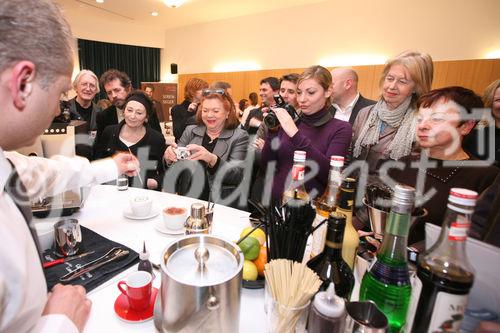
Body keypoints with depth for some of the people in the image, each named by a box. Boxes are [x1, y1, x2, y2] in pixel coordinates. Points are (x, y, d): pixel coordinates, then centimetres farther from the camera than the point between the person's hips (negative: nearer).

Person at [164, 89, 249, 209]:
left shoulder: (239, 136, 0)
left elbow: (238, 176, -10)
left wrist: (212, 159, -26)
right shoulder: (190, 131, 9)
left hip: (222, 206, -2)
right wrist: (169, 157, -14)